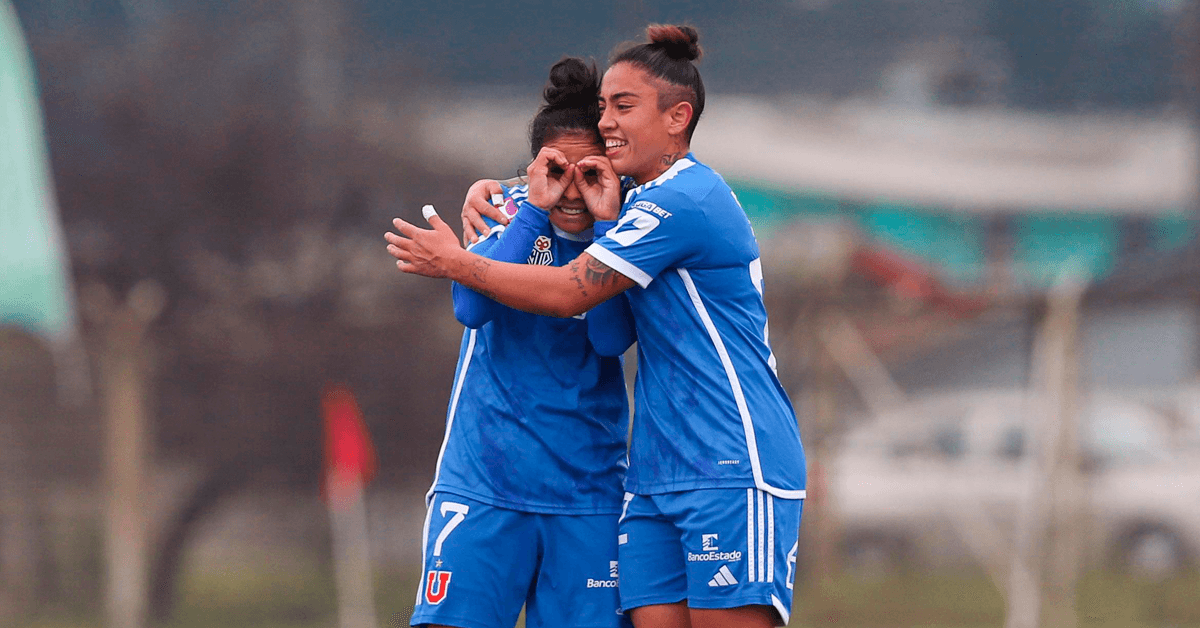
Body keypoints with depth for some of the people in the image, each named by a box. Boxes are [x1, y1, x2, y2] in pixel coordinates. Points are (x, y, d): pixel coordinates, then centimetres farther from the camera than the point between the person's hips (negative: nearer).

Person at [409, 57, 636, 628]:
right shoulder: (510, 213, 1)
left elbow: (611, 338, -14)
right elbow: (472, 307, -15)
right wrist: (537, 210, -19)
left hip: (586, 490, 1)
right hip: (483, 480, -1)